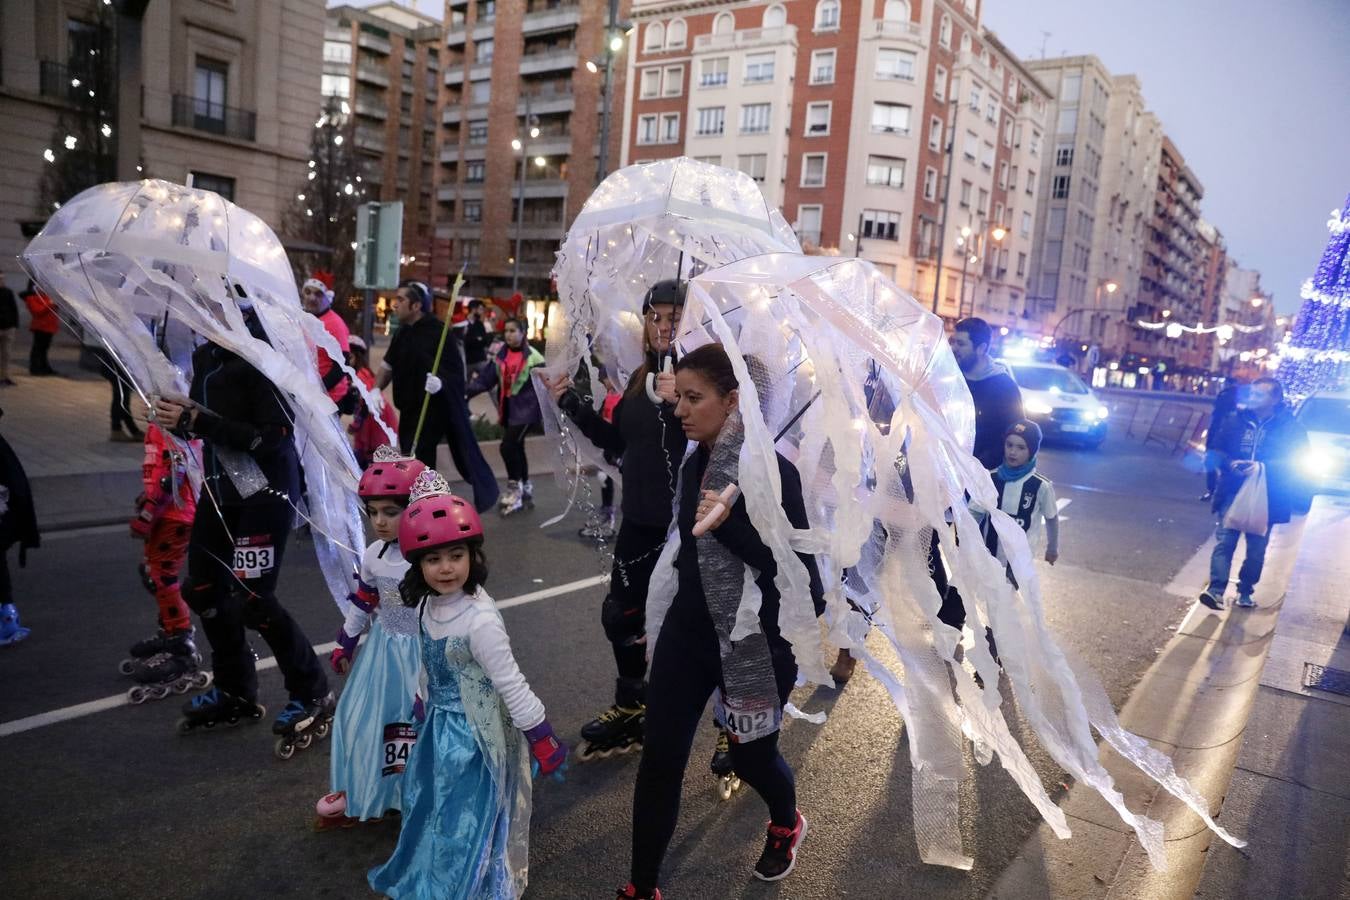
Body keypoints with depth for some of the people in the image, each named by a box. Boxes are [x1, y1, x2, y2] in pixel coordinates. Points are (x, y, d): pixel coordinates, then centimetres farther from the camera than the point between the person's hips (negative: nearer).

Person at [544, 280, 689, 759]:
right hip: (640, 520, 7)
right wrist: (574, 405, 12)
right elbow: (618, 442, 17)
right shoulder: (642, 377, 9)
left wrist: (681, 404, -36)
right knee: (621, 614, 18)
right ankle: (630, 710, 42)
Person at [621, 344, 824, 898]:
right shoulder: (695, 464, 1)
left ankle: (786, 825, 52)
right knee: (659, 760, 4)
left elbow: (798, 565, -23)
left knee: (751, 756, 17)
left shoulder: (772, 470, -20)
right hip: (688, 632, 5)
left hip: (756, 642, -5)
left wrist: (728, 524, -32)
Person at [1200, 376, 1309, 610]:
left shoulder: (1291, 428, -2)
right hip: (1232, 493, 1)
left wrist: (1262, 466, -21)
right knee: (1224, 541, -11)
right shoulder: (1236, 420, 5)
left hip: (1265, 498, 0)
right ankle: (1216, 589, -19)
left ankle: (1245, 591, 23)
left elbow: (1297, 461, -8)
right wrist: (1230, 463, -14)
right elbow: (1217, 450, 7)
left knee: (1256, 549, 8)